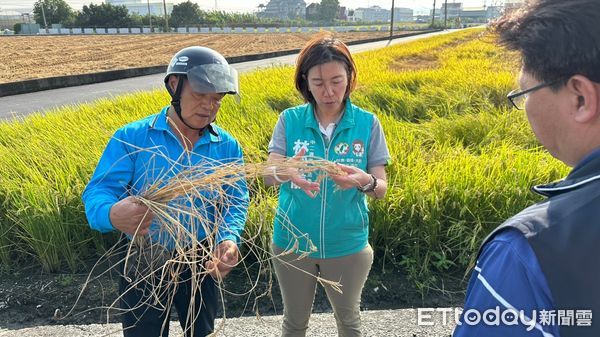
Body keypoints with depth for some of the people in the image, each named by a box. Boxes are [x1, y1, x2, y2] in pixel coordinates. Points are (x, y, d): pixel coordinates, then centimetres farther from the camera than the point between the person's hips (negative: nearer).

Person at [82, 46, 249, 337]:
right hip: (144, 264, -2)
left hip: (201, 263, 3)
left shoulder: (227, 147, -5)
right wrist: (114, 215, -43)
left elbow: (236, 202, -8)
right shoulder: (131, 138, -14)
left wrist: (229, 239, -30)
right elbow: (97, 192, -18)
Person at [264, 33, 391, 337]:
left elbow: (381, 188, -9)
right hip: (292, 241, 1)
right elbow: (268, 176, -15)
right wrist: (286, 173, -39)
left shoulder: (367, 123, -9)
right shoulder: (290, 120, -8)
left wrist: (364, 182, -33)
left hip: (347, 244, 0)